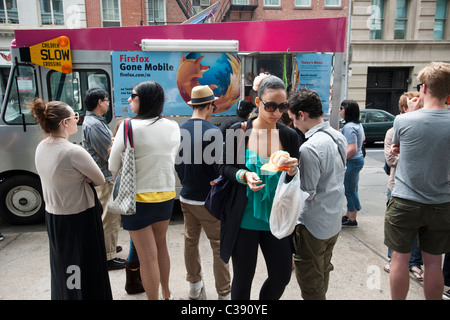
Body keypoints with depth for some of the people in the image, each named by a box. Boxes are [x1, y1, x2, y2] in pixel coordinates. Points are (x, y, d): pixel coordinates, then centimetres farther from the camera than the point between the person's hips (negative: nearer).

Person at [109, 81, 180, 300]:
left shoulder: (128, 127, -17)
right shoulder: (173, 127, -2)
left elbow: (114, 167, -10)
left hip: (139, 199, -6)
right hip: (166, 195, 6)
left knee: (147, 256, 6)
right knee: (160, 245, 24)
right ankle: (166, 294, 40)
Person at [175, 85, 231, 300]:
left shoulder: (180, 130, 1)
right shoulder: (213, 132, -18)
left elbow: (177, 164, 9)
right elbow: (220, 167, -16)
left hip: (186, 198, 7)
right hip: (208, 200, -7)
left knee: (190, 241, 18)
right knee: (219, 246, 6)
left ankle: (194, 287, 35)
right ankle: (224, 293, 17)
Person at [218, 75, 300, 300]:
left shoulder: (289, 136, -1)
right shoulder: (238, 131, -8)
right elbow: (224, 167, -1)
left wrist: (293, 171, -17)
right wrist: (244, 175, -21)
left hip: (277, 220, 3)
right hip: (244, 219, -2)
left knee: (282, 276, 12)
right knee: (243, 278, 12)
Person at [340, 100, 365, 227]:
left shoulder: (349, 127, -21)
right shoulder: (358, 124, 10)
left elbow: (352, 149, -27)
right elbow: (363, 138, 27)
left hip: (352, 161, -10)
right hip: (358, 159, 10)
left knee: (350, 191, 0)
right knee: (352, 190, 16)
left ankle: (352, 220, 11)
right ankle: (348, 216, 27)